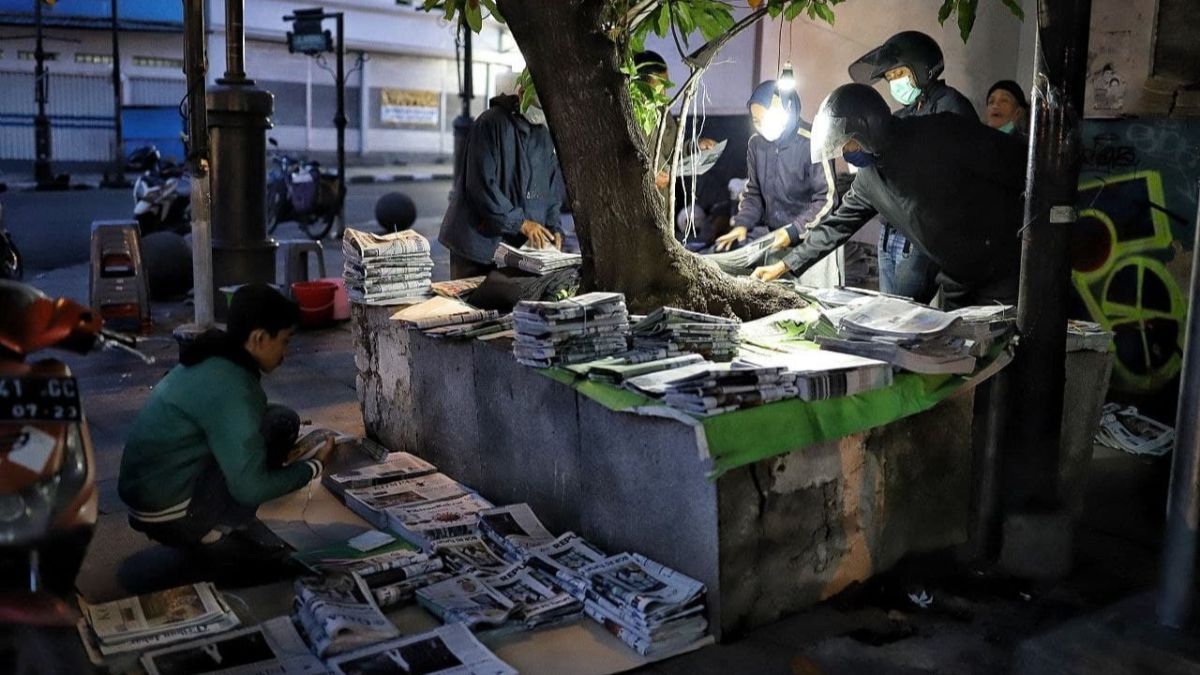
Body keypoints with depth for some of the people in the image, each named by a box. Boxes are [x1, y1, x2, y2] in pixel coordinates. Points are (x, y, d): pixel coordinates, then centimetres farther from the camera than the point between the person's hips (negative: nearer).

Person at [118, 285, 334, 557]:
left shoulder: (214, 361, 6)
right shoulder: (230, 387, -22)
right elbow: (251, 489, -22)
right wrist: (315, 466, -8)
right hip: (171, 516, -9)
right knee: (281, 422, -12)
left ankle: (210, 528, 9)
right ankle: (221, 532, -3)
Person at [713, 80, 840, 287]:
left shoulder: (811, 144, -14)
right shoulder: (756, 144, 4)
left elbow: (826, 199, -11)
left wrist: (793, 231, -18)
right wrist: (742, 224, -2)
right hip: (771, 238, 5)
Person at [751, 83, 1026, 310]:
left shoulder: (941, 135, -16)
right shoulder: (868, 178, 6)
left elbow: (1020, 164, -14)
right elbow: (837, 224, 17)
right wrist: (785, 265, 17)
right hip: (957, 288, 7)